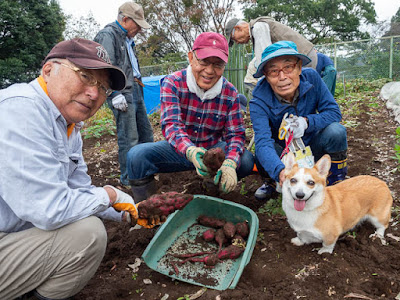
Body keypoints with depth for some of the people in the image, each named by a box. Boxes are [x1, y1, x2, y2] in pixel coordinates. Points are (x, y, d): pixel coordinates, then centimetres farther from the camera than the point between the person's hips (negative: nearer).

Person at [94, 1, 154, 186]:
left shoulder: (127, 38, 21)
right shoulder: (107, 35, -9)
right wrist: (115, 94, -21)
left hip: (135, 90, 10)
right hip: (122, 94, -10)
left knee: (146, 132, 14)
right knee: (129, 139, -8)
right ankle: (128, 178, 4)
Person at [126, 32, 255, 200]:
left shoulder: (230, 93, -7)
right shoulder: (172, 83, -14)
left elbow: (235, 134, -9)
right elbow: (171, 125, -27)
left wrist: (229, 164, -32)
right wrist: (190, 151, -50)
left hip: (213, 148, 2)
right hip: (179, 150, -1)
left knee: (246, 160, -24)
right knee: (136, 155, -27)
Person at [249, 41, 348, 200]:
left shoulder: (311, 77, -17)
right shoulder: (259, 102, -26)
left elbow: (334, 112, -13)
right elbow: (263, 142, -39)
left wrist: (307, 122, -34)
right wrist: (280, 171, -59)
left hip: (312, 148, 2)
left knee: (336, 132, -27)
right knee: (262, 157, -33)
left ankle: (337, 182, -4)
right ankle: (274, 182, 3)